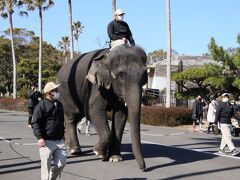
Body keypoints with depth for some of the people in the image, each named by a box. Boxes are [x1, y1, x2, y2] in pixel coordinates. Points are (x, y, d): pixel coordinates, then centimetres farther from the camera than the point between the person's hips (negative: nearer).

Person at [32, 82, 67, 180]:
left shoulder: (59, 104, 14)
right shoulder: (41, 105, -9)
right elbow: (35, 123, -14)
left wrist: (62, 134, 29)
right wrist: (39, 137, -23)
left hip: (59, 141, 7)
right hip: (47, 141, -7)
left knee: (61, 163, 6)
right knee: (46, 165, -1)